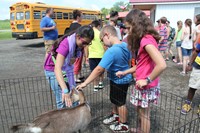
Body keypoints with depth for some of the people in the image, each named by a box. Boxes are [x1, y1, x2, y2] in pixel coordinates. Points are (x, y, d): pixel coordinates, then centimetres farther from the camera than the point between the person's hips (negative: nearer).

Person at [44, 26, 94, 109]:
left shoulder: (79, 43, -12)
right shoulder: (66, 44, -34)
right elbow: (57, 68, -43)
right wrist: (65, 90, -53)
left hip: (67, 68, 7)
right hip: (53, 70, -6)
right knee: (62, 100, -8)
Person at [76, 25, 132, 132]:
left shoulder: (112, 51, -32)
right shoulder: (125, 45, -6)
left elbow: (99, 69, -33)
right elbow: (129, 60, 9)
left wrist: (85, 83, -27)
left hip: (119, 81, -8)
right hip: (123, 77, 8)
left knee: (120, 102, 11)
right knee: (114, 99, 26)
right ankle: (115, 115, 48)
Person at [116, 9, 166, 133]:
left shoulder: (146, 40, -23)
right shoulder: (146, 39, 9)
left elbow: (162, 65, -33)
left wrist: (147, 80, -22)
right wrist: (125, 72, 9)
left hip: (146, 87, -9)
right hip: (144, 85, 9)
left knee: (144, 114, 12)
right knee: (141, 111, 26)